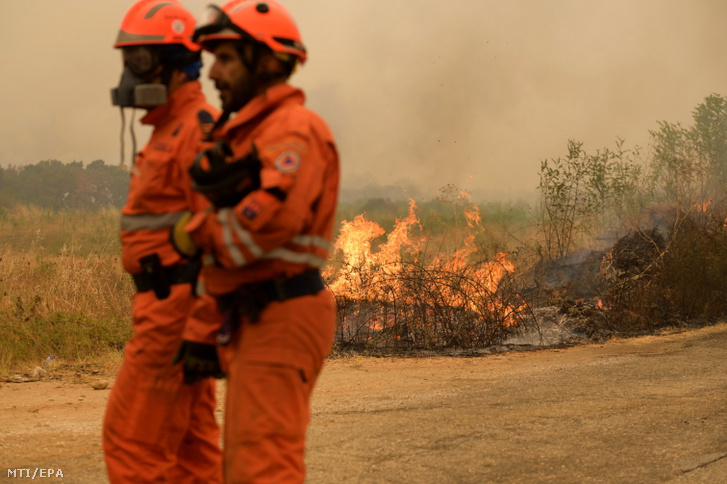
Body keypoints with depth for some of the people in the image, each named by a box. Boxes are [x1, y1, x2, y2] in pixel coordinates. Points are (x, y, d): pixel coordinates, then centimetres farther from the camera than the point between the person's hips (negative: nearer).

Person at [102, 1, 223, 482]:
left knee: (133, 438, -8)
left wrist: (202, 332, -24)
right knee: (189, 444, 10)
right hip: (176, 306, 10)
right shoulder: (170, 131, 19)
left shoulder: (201, 130, -15)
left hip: (179, 306, -10)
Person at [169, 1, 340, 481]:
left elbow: (275, 213, -27)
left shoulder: (294, 128, -12)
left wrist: (203, 234, -13)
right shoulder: (245, 133, 20)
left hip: (280, 318, -11)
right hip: (254, 322, 11)